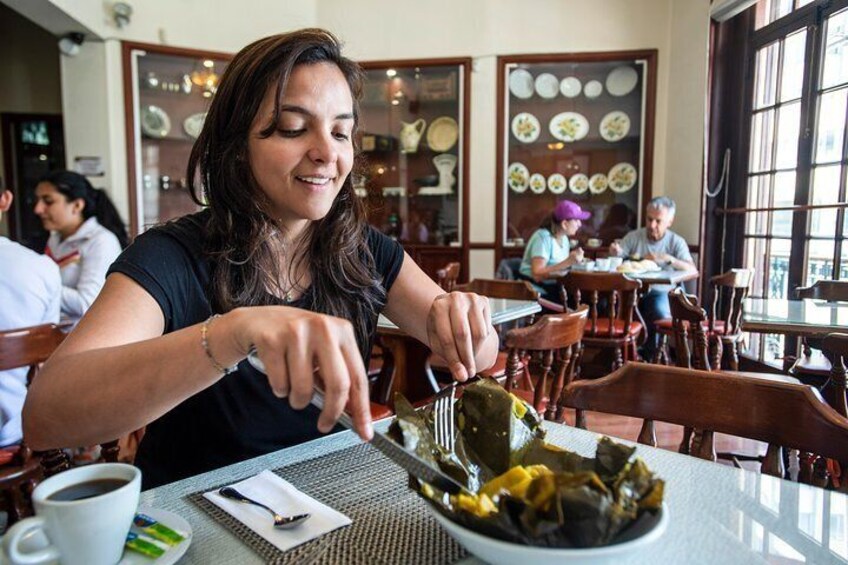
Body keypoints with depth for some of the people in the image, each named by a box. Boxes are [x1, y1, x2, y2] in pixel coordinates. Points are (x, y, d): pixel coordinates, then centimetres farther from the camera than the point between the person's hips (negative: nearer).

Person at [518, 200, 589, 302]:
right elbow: (537, 274, -24)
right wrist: (567, 262, -27)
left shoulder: (564, 238, 11)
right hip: (537, 294, -8)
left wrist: (575, 258, -4)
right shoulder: (543, 237, -15)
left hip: (554, 289, 8)